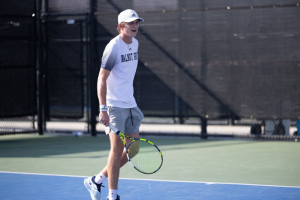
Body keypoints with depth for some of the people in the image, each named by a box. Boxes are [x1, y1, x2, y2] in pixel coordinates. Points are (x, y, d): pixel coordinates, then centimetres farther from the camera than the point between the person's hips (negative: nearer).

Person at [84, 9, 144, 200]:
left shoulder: (135, 43, 10)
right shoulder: (113, 47, -15)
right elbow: (102, 79, -18)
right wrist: (103, 109, -25)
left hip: (130, 105, 8)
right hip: (114, 105, -8)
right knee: (117, 148, -8)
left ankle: (97, 180, 20)